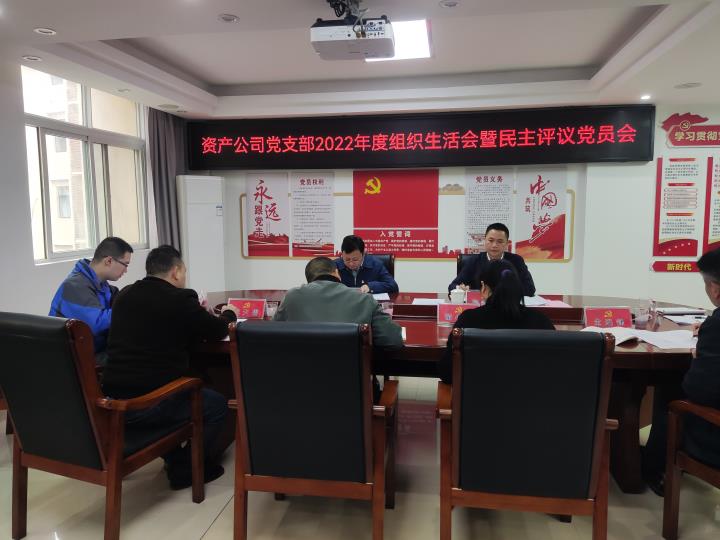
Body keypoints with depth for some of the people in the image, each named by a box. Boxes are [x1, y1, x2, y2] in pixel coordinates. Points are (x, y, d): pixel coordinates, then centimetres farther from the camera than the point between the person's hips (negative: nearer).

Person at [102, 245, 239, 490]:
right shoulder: (180, 299, -12)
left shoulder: (124, 294, 7)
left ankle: (173, 458, 37)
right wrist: (229, 314, 22)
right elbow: (218, 331, 1)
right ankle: (184, 469, 20)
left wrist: (194, 313, 26)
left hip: (112, 399, 7)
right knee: (218, 404, 14)